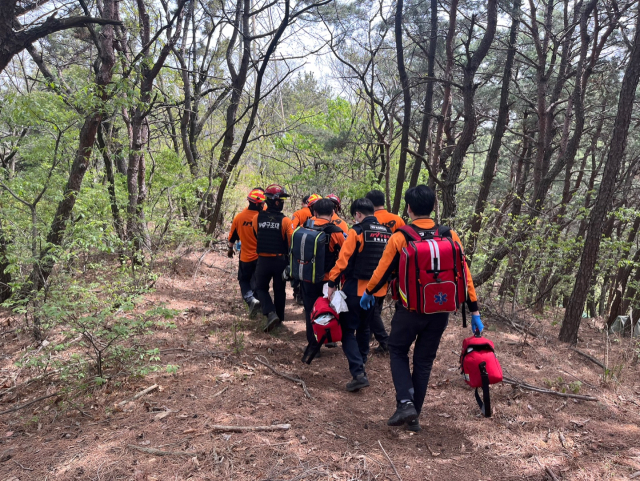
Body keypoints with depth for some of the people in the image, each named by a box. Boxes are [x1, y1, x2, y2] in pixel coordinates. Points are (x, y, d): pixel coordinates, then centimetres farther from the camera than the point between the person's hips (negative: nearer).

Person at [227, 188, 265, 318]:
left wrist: (230, 249, 23)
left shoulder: (239, 217, -7)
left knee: (244, 280, 14)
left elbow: (232, 236, 6)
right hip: (261, 257, 0)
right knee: (256, 282, 18)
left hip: (245, 257, 1)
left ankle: (251, 299, -9)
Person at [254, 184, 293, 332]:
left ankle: (271, 313, -4)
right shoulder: (285, 221, -14)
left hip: (263, 260, 1)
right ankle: (279, 318, 28)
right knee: (279, 290, 17)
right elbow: (291, 243, -13)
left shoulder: (258, 217, -8)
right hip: (280, 260, 0)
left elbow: (256, 236, 7)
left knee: (261, 288, 16)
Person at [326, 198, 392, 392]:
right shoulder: (387, 233, 5)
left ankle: (358, 372, -11)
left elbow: (343, 259, -17)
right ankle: (361, 361, 40)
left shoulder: (357, 231, -13)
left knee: (348, 329, 0)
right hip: (377, 289, 6)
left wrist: (332, 283, -11)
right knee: (364, 327, 24)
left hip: (355, 288, -6)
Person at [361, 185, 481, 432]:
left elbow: (383, 270, -2)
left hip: (410, 309, -3)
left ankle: (405, 403, 2)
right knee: (424, 361, 15)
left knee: (398, 352, 18)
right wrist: (474, 310, 5)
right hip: (440, 310, 3)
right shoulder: (450, 235, -3)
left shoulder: (400, 237, -11)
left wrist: (368, 292, 16)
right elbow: (464, 274, -1)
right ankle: (414, 416, 24)